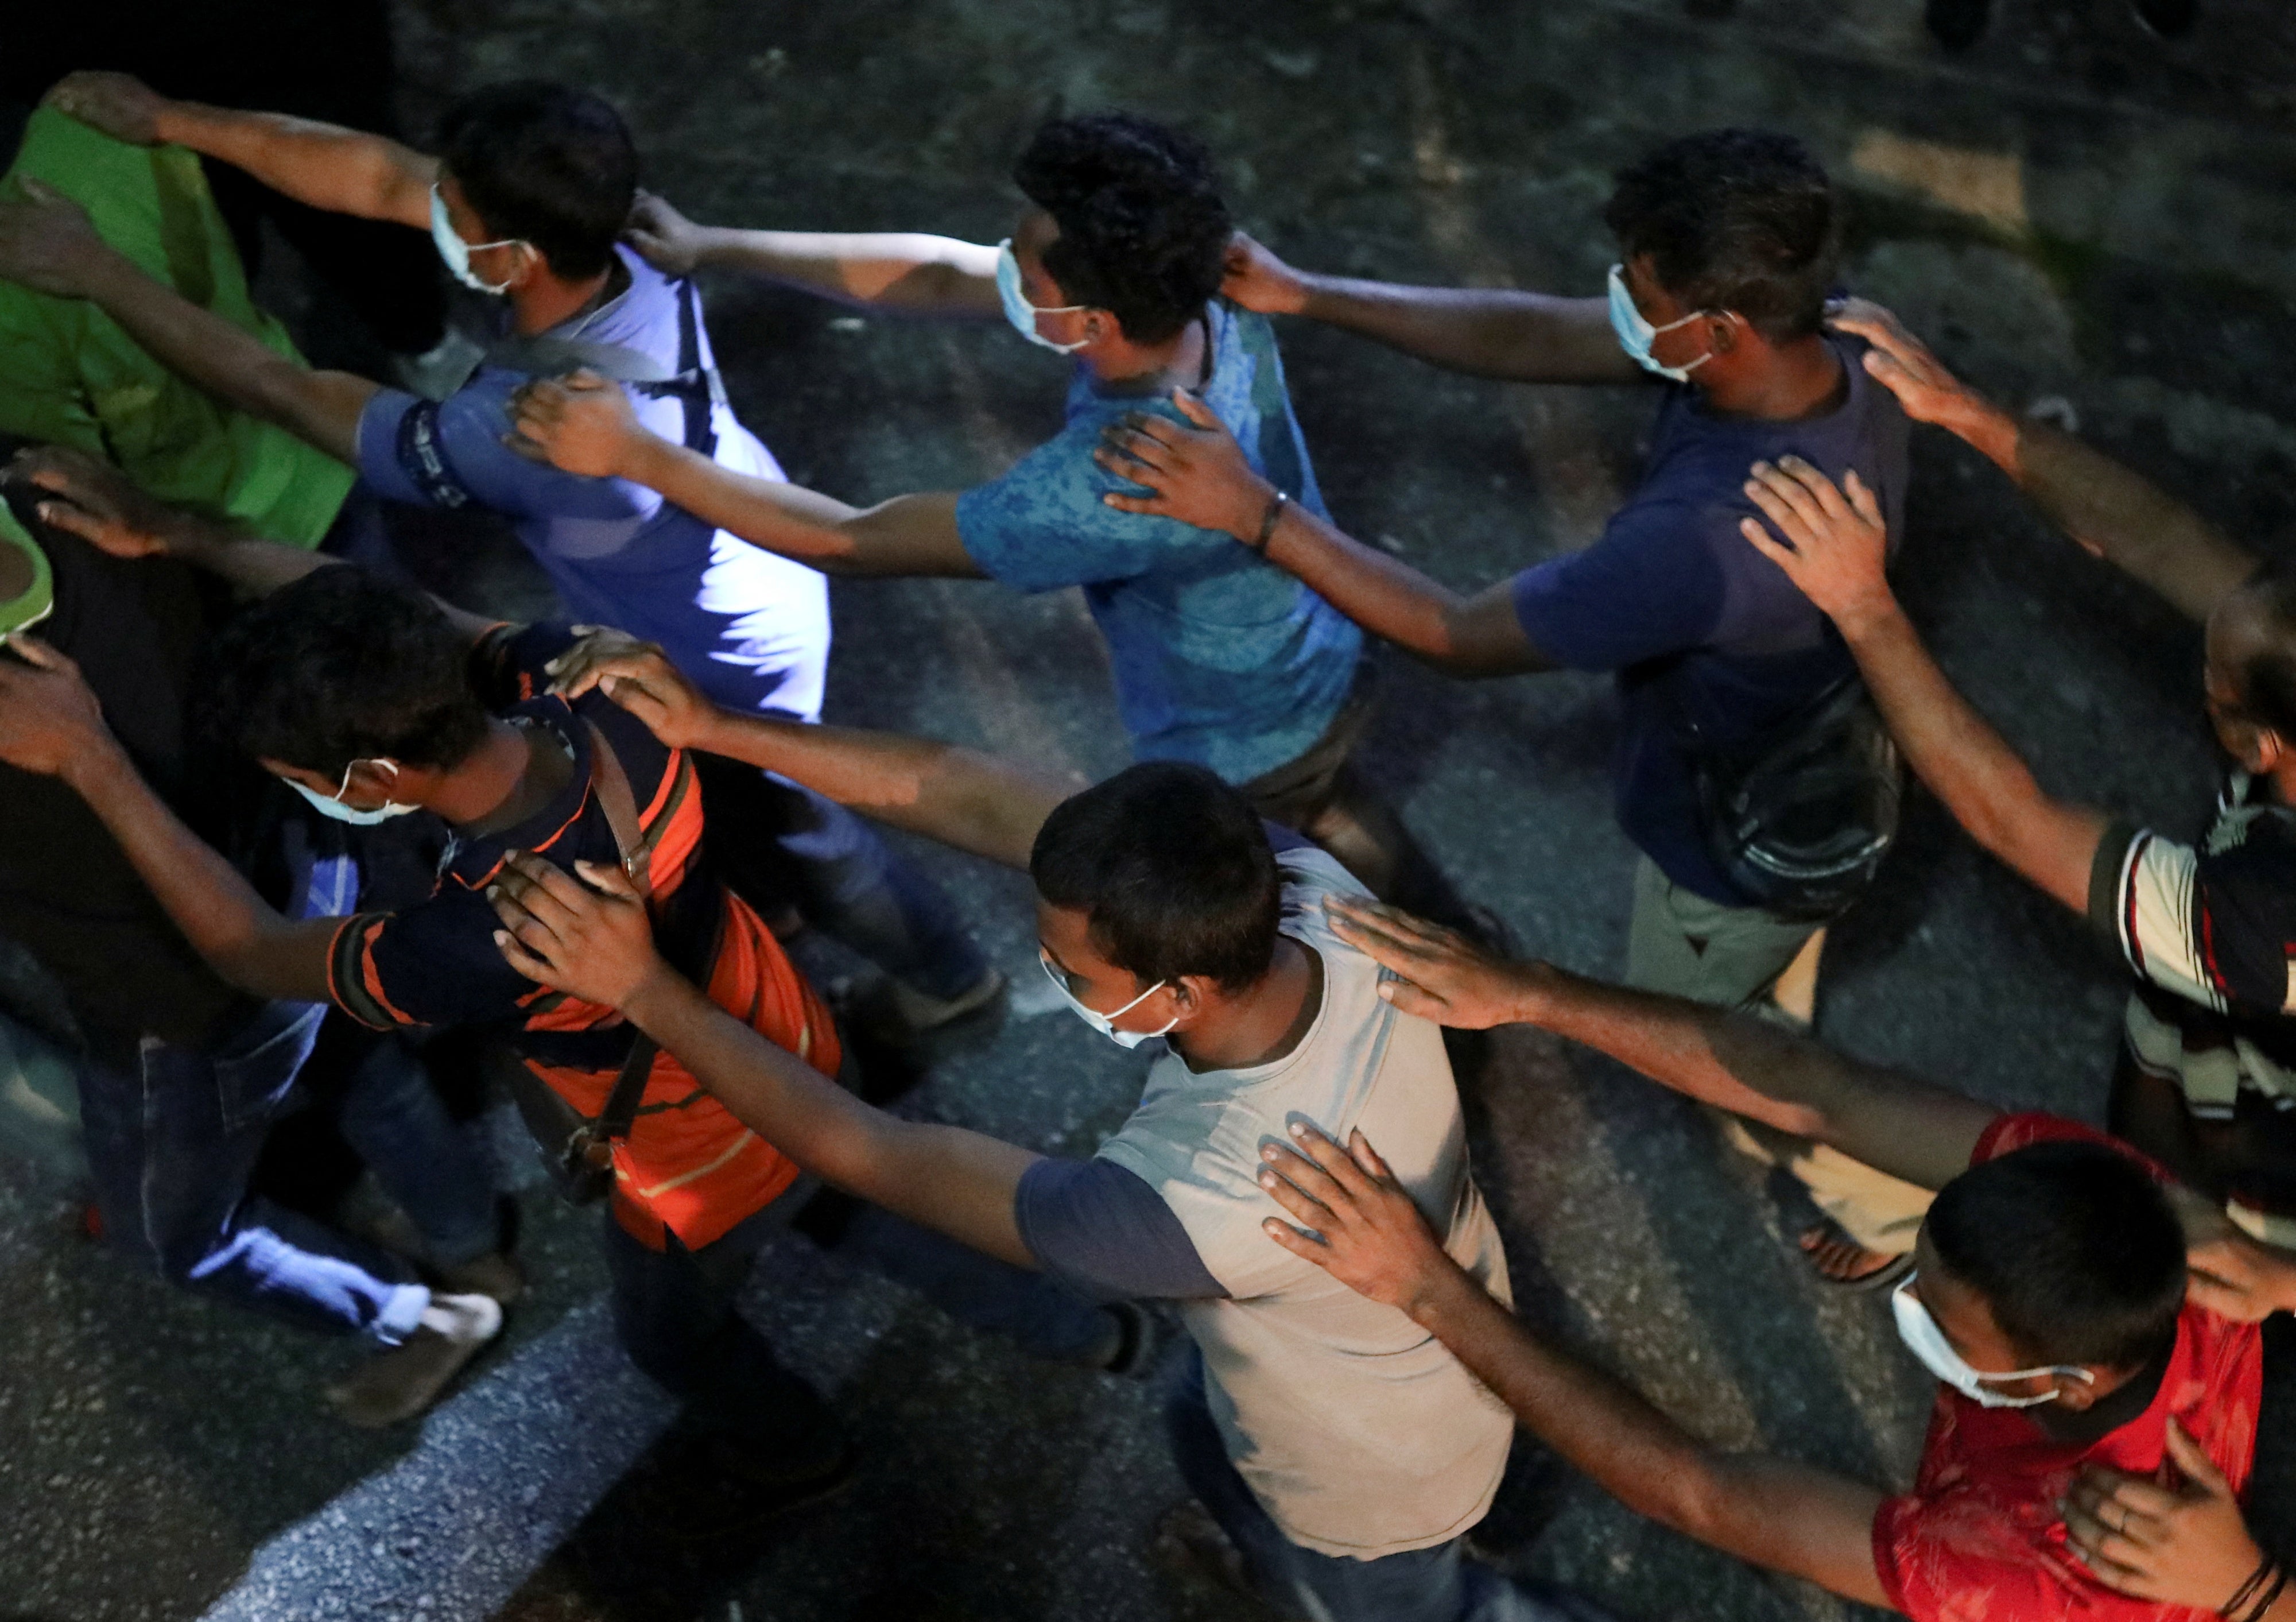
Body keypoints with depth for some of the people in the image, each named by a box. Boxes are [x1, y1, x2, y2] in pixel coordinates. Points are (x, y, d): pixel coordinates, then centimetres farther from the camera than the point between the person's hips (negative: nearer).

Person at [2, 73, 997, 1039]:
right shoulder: (615, 262, -23)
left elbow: (284, 396, -33)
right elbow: (375, 176, -13)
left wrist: (100, 275, -24)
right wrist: (171, 121, -15)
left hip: (725, 671, -6)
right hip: (753, 573, 6)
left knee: (775, 833, 24)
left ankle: (942, 972, 51)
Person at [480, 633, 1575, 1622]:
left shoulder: (1199, 1206, -49)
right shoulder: (1304, 888, -32)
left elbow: (868, 1156, -36)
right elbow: (977, 799, -26)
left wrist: (643, 987, -30)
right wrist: (714, 728, -26)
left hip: (1378, 1484, -7)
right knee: (1206, 1439, 37)